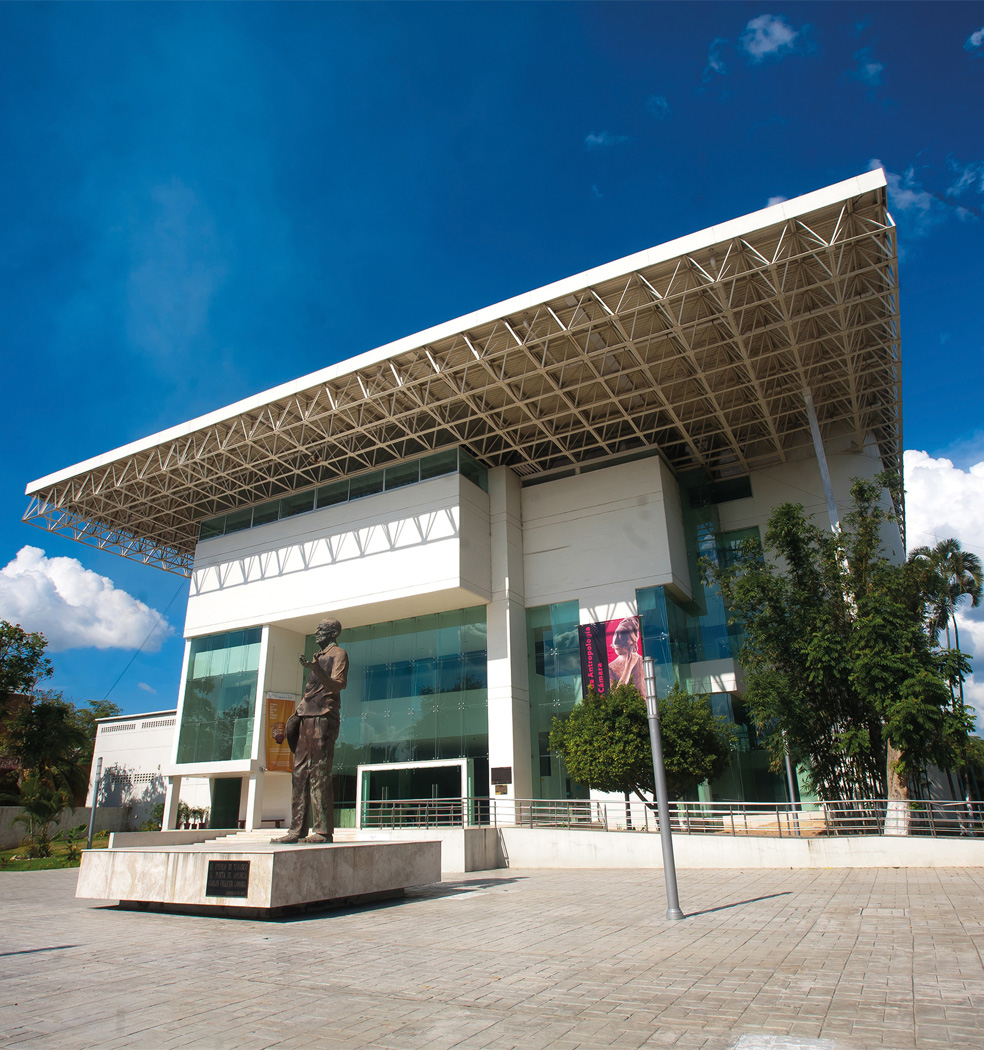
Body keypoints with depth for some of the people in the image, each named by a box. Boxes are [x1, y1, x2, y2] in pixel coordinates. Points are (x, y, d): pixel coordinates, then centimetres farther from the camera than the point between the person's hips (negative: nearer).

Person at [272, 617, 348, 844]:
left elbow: (338, 685, -16)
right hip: (306, 719, 9)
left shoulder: (338, 654, 1)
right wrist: (289, 723, 21)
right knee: (300, 773, 5)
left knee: (320, 774, -10)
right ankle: (297, 830, 7)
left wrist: (317, 671, -33)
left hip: (323, 718, -8)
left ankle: (323, 830, -8)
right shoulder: (318, 656, 26)